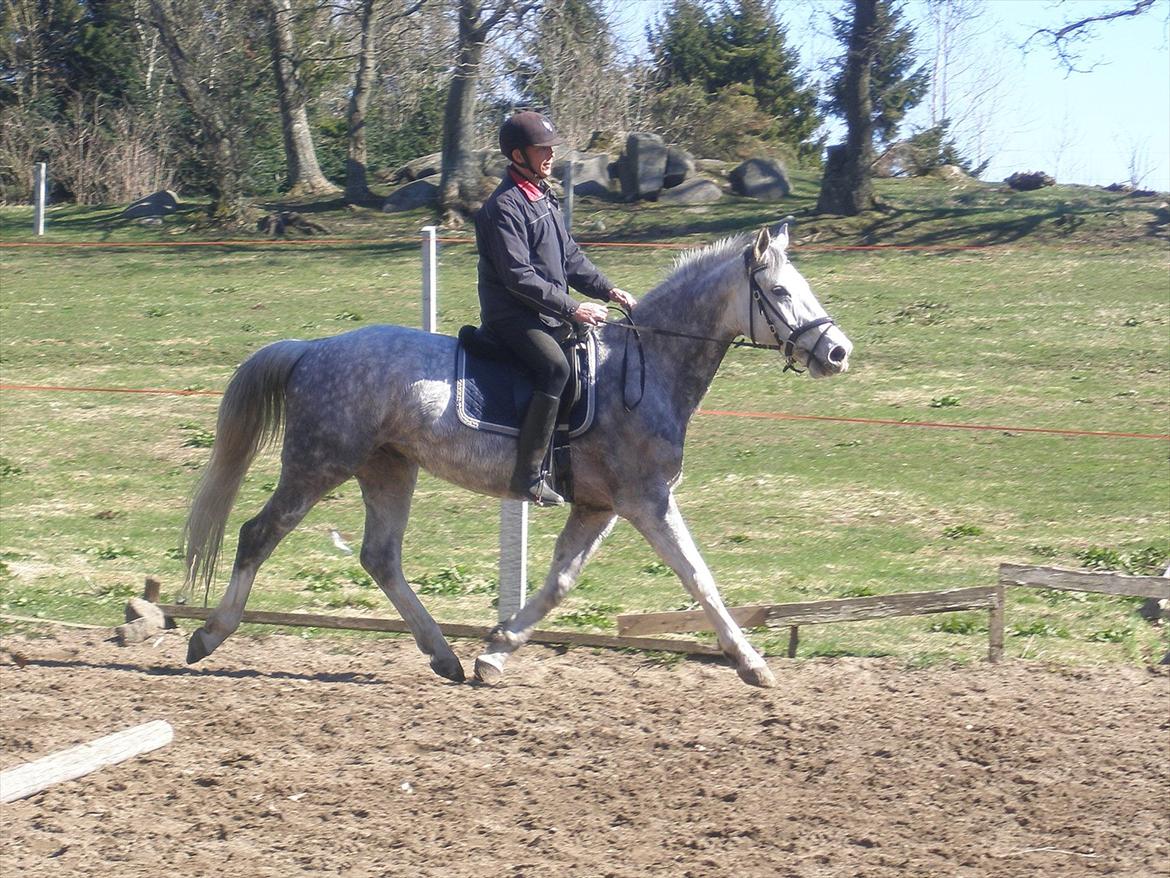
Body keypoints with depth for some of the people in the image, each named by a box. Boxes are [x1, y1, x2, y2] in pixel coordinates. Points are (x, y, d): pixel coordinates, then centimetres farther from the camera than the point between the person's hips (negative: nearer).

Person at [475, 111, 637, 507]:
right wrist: (572, 309, -20)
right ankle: (528, 475, -34)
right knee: (555, 366, -33)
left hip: (547, 317, 10)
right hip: (512, 317, -10)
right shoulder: (504, 206, -14)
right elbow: (519, 277, -20)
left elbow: (569, 257, 20)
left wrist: (607, 290, 6)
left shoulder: (543, 197, 16)